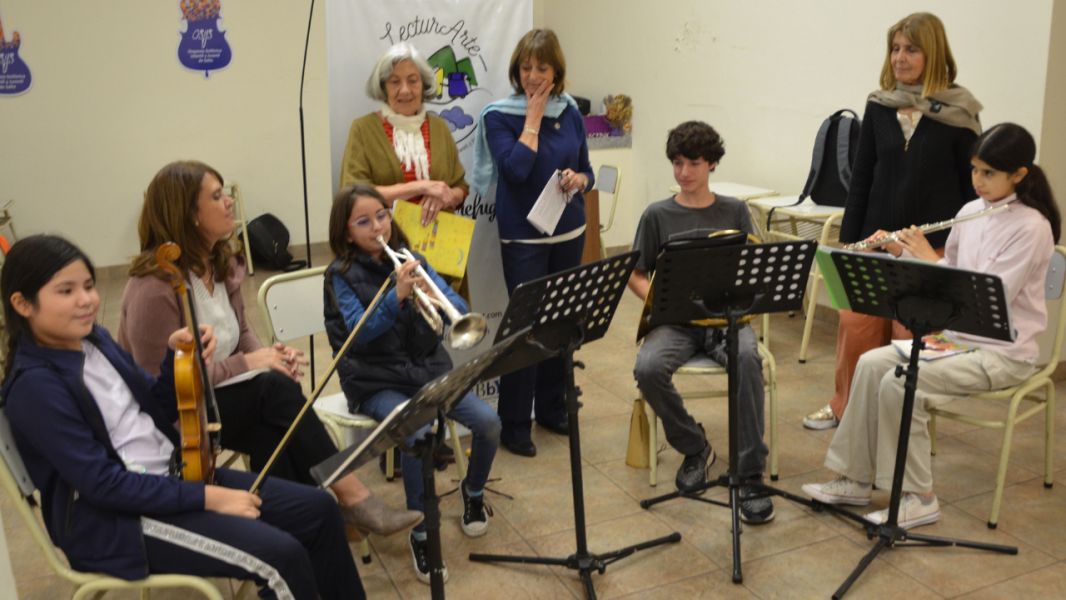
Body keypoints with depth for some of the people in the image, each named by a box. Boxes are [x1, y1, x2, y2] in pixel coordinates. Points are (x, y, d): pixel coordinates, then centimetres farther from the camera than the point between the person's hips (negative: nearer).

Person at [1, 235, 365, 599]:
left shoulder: (95, 341, 7)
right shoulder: (34, 387, -18)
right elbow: (102, 483, -22)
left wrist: (177, 357, -5)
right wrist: (206, 497, -22)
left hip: (171, 475, 9)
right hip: (114, 519, -8)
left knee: (318, 510, 0)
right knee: (282, 556, -22)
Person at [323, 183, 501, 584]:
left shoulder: (409, 259, 4)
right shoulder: (341, 274, -6)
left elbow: (460, 309, -5)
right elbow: (359, 333, -21)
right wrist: (397, 296, -33)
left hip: (428, 369, 4)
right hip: (377, 382, -4)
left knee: (488, 422, -14)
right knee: (419, 435, -31)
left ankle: (473, 491, 17)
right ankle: (421, 533, -10)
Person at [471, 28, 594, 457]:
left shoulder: (570, 113, 6)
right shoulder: (499, 116, -6)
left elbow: (586, 171, 13)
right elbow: (517, 169, -21)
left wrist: (578, 180, -10)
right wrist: (533, 117, -14)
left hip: (569, 232, 5)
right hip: (523, 237, -5)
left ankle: (552, 408, 27)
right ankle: (514, 425, 8)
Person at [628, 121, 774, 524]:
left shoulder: (734, 211, 10)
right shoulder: (657, 215, 7)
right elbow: (636, 275, 10)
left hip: (725, 315, 0)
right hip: (675, 320, 0)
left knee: (748, 358, -35)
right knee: (648, 368, -32)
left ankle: (749, 476, -25)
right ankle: (695, 449, -4)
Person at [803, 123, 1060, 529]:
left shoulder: (1031, 227, -17)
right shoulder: (970, 213, 6)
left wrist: (927, 257, -21)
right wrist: (901, 252, -1)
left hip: (1003, 352, -8)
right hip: (958, 336, 8)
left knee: (899, 384, -24)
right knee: (871, 364, -10)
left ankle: (918, 498, -9)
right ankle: (856, 480, -1)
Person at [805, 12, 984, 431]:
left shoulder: (958, 114, -5)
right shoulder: (878, 107, 3)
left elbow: (972, 186, 0)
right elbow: (861, 178, 7)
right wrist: (848, 239, 5)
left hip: (933, 247, -3)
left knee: (913, 336, 3)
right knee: (856, 325, 5)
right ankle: (845, 407, 24)